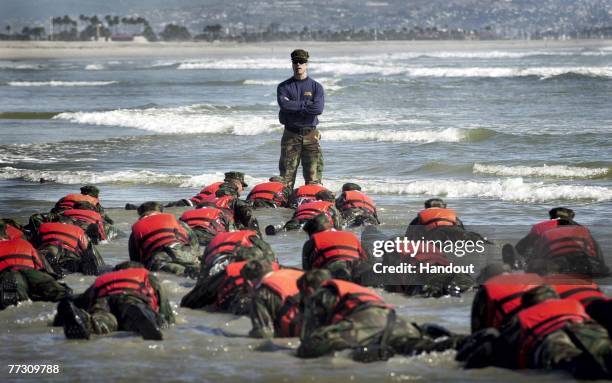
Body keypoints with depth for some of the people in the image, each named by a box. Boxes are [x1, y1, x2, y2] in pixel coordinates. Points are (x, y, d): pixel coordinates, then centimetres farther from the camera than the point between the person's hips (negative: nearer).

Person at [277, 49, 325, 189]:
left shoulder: (316, 87, 7)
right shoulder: (283, 87, 8)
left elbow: (318, 108, -11)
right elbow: (284, 105, -12)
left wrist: (293, 107, -9)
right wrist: (306, 104, -9)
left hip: (310, 135, 0)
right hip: (290, 135, 0)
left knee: (313, 180, -5)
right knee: (286, 178, -3)